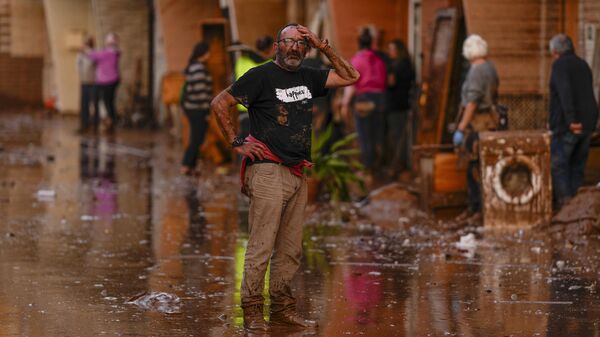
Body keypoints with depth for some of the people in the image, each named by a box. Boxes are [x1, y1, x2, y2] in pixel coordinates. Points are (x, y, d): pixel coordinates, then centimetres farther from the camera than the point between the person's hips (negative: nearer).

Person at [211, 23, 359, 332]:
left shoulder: (308, 77, 15)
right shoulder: (261, 75, -3)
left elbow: (350, 77, 19)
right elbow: (219, 104, -3)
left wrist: (323, 47, 10)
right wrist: (237, 144, -6)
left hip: (297, 175, 7)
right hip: (268, 171, -7)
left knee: (291, 250, 9)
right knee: (261, 246, -8)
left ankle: (283, 309, 16)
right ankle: (252, 311, -3)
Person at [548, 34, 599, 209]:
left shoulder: (560, 65, -8)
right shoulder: (583, 65, 16)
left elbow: (564, 92, -22)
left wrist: (571, 120, -26)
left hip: (568, 125, -8)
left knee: (558, 164, -3)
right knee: (578, 166, 12)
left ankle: (564, 202, -11)